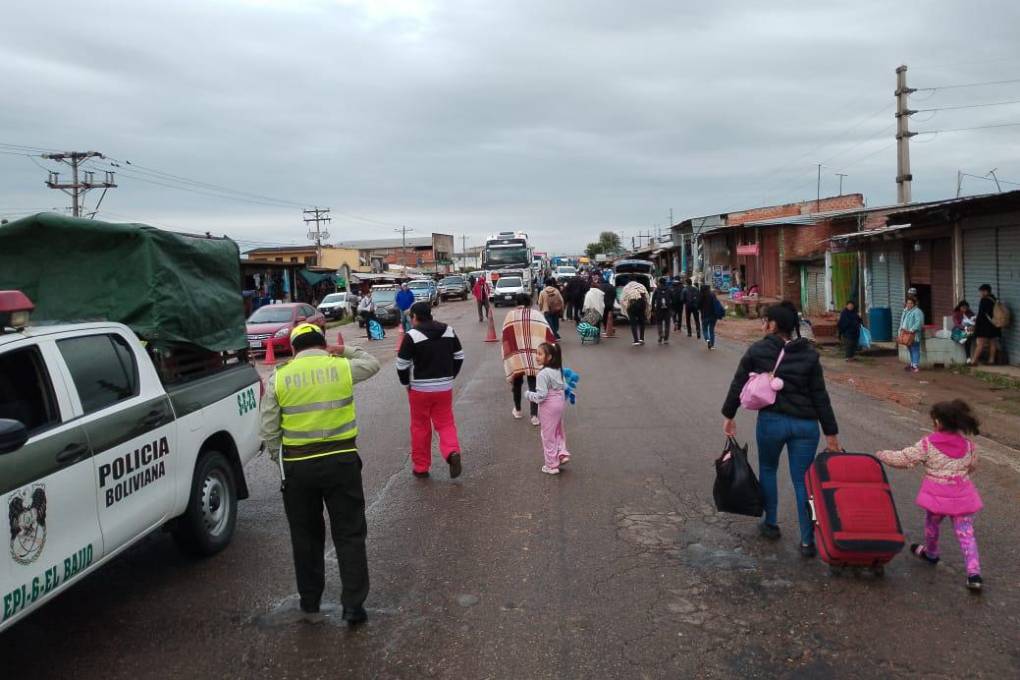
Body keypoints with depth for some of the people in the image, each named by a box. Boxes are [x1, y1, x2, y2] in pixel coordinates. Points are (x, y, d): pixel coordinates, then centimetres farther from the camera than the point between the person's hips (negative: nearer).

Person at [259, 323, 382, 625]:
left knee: (306, 537, 16)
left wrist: (278, 457, 14)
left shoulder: (278, 378, -1)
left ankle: (310, 605, 26)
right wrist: (346, 350, 24)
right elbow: (372, 363, 19)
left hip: (297, 466, 1)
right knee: (350, 535, 9)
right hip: (342, 461, -1)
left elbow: (268, 429, 0)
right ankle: (353, 605, 10)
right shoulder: (342, 367, -3)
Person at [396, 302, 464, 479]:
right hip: (445, 388, 4)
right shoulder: (449, 331, 3)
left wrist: (406, 383, 5)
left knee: (420, 427, 10)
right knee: (445, 423, 12)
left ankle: (420, 467, 17)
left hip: (420, 389, -3)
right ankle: (452, 452, -14)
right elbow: (459, 357, 10)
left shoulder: (412, 336, -13)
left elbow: (402, 365, -11)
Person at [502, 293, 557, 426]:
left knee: (517, 382, 20)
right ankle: (534, 416, 2)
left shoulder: (510, 315, 5)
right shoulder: (537, 315, 8)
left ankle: (517, 410, 33)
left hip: (516, 357, 0)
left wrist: (509, 354, 2)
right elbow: (548, 335, 3)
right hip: (535, 357, 0)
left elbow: (504, 336, -2)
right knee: (533, 385, 6)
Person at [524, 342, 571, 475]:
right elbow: (564, 386, 8)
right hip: (560, 402, 8)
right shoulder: (558, 370, 1)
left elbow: (541, 395, -25)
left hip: (548, 406, -8)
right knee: (557, 431, 25)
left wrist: (528, 395, -9)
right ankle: (562, 453, 17)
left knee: (548, 435, 5)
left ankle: (552, 465, 14)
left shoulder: (543, 374, -24)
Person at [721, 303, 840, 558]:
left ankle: (771, 524, 30)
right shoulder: (809, 354, 4)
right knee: (802, 480, 6)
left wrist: (729, 416, 16)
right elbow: (820, 396, 2)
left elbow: (737, 385, 4)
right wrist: (831, 433, 6)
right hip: (806, 424, 1)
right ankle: (807, 541, 6)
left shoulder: (757, 351, -1)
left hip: (771, 421, -1)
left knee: (768, 469, 22)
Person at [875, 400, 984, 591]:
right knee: (966, 533, 5)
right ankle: (974, 573, -2)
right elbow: (972, 466, 17)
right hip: (962, 495, 3)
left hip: (937, 495, -2)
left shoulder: (927, 444, -12)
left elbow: (904, 459, -7)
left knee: (932, 525, 23)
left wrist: (883, 455, 8)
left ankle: (930, 553, 46)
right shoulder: (968, 446, 0)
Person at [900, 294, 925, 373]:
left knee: (915, 349, -6)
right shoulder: (905, 311, 16)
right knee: (910, 350, 14)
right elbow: (902, 321, 19)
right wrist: (902, 329, 4)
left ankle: (916, 365, -4)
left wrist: (912, 330, -26)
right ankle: (912, 364, 22)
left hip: (914, 335, -8)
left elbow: (919, 322, -21)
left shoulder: (917, 311, -11)